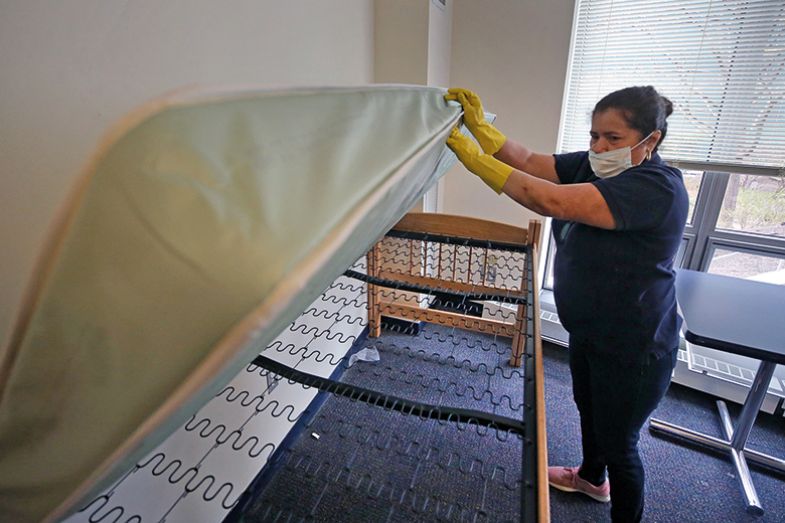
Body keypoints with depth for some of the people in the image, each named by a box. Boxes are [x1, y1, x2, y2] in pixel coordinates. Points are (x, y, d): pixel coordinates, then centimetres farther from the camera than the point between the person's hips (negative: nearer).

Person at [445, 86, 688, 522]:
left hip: (633, 348, -9)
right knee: (589, 408, 30)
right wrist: (480, 126, -22)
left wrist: (476, 158, -37)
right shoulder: (593, 166, -3)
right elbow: (528, 161, -9)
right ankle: (592, 478, 58)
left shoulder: (658, 187, -29)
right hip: (588, 328, 9)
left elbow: (553, 201, -40)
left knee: (618, 441, 11)